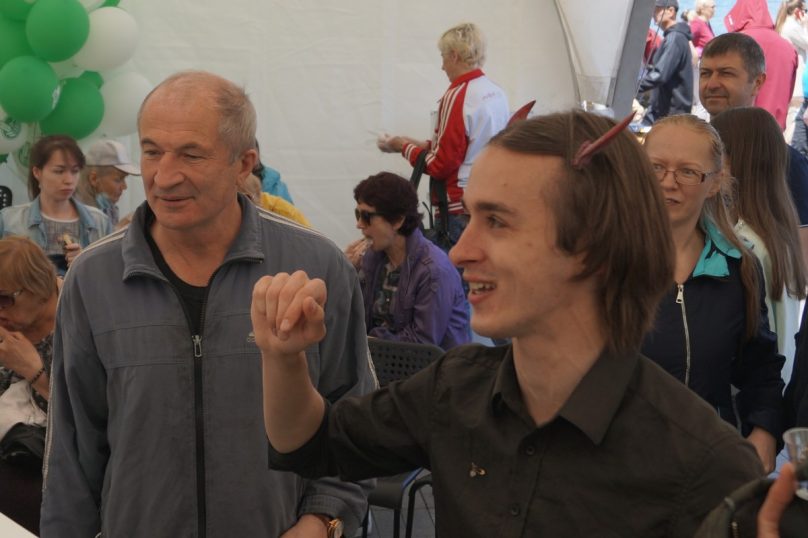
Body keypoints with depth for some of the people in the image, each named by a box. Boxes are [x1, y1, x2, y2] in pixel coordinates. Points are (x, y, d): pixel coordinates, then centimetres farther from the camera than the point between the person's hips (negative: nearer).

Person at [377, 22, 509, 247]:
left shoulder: (457, 96, -14)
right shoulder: (497, 93, 7)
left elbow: (440, 165, -13)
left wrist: (403, 146, 2)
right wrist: (426, 145, 19)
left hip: (462, 210, -8)